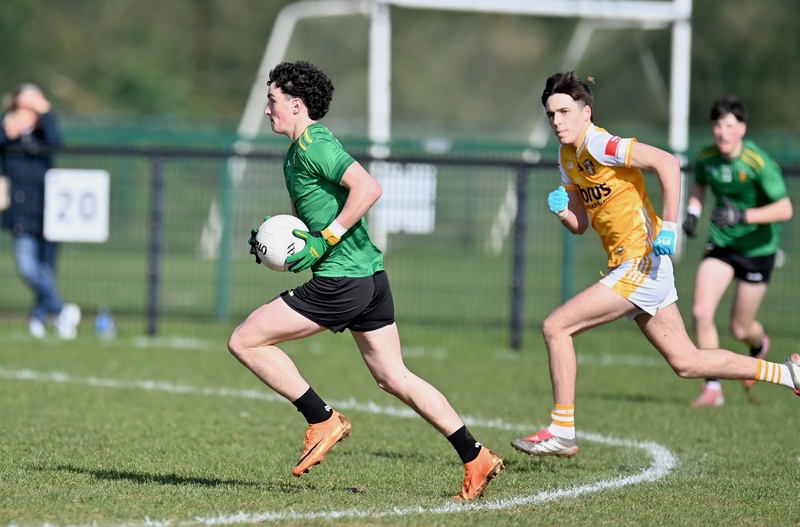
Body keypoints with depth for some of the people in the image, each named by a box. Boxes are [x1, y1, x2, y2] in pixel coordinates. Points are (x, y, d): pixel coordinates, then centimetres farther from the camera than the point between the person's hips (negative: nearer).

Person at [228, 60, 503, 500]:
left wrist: (323, 241, -21)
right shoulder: (297, 152, 18)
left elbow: (368, 188, -25)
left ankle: (322, 421, -1)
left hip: (341, 282, -10)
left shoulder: (313, 145, -12)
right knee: (393, 378, 12)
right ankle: (476, 458, 9)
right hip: (370, 275, 10)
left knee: (244, 341, -4)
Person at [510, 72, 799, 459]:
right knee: (687, 362, 13)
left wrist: (669, 227, -25)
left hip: (642, 264, -10)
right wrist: (560, 209, -1)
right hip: (636, 268, 10)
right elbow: (580, 224, 20)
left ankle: (562, 433, -5)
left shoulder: (598, 144, -15)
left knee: (555, 327, -12)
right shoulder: (567, 158, 13)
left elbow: (667, 162, -24)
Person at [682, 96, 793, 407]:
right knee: (701, 312, -16)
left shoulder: (759, 164, -22)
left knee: (740, 329, 6)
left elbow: (785, 209, -23)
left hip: (758, 249, -4)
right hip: (721, 244, 4)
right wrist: (692, 212, -1)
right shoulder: (706, 158, -5)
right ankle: (712, 388, -7)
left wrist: (743, 216, -33)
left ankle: (759, 347, 45)